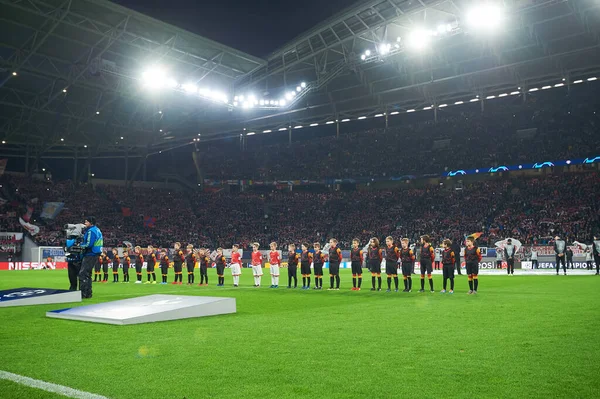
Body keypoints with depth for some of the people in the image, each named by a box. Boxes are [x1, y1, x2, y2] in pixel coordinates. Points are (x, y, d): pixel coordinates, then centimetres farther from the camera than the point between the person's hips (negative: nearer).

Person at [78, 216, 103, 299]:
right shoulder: (97, 230, 15)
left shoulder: (91, 231, -14)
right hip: (95, 255, 10)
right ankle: (88, 293, 21)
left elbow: (89, 244, -23)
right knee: (87, 274, 17)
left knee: (82, 274, -9)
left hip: (90, 255, -10)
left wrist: (81, 245, -8)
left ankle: (83, 293, -9)